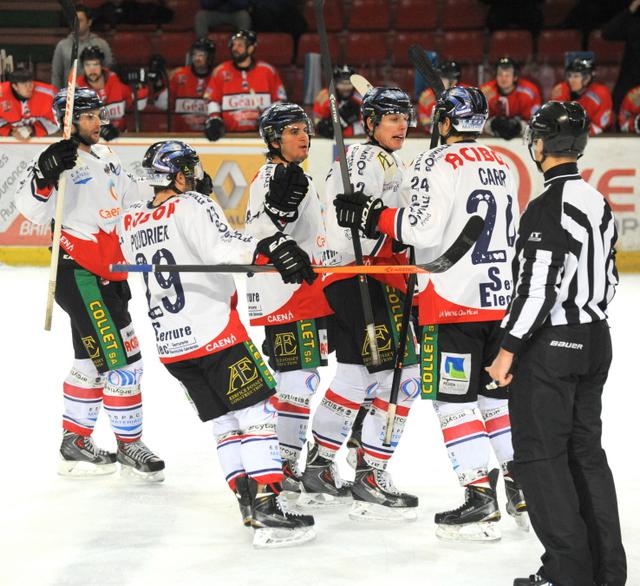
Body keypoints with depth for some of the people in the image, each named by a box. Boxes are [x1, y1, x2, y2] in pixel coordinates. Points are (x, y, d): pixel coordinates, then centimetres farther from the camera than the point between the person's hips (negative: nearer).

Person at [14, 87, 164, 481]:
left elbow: (132, 194, 27)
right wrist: (45, 174, -39)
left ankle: (76, 442, 25)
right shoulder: (60, 160, -13)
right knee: (122, 355, -9)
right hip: (78, 272, -9)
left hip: (108, 271, 10)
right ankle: (129, 445, 1)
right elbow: (33, 210, -24)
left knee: (94, 359, 16)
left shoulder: (104, 157, 13)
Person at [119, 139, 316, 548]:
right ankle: (269, 510, -14)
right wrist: (271, 247, -36)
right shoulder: (192, 207, -9)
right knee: (256, 413, -6)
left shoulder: (130, 221, 11)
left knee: (225, 419, 15)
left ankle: (248, 499, 11)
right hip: (213, 331, -7)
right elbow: (224, 247, -25)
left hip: (168, 342, 8)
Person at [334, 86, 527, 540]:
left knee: (455, 401, -3)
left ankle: (480, 502, -6)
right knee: (498, 396, 17)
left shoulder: (438, 163, -10)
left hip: (455, 300, -8)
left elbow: (424, 227, -20)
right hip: (501, 297, 8)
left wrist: (373, 217, -10)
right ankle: (523, 492, 19)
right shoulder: (501, 167, 15)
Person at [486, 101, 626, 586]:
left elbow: (538, 286, -22)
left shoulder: (548, 207, -18)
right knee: (586, 450, 14)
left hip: (550, 345, -9)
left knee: (540, 453, -2)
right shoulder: (598, 202, 9)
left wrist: (509, 348, -17)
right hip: (595, 341, 9)